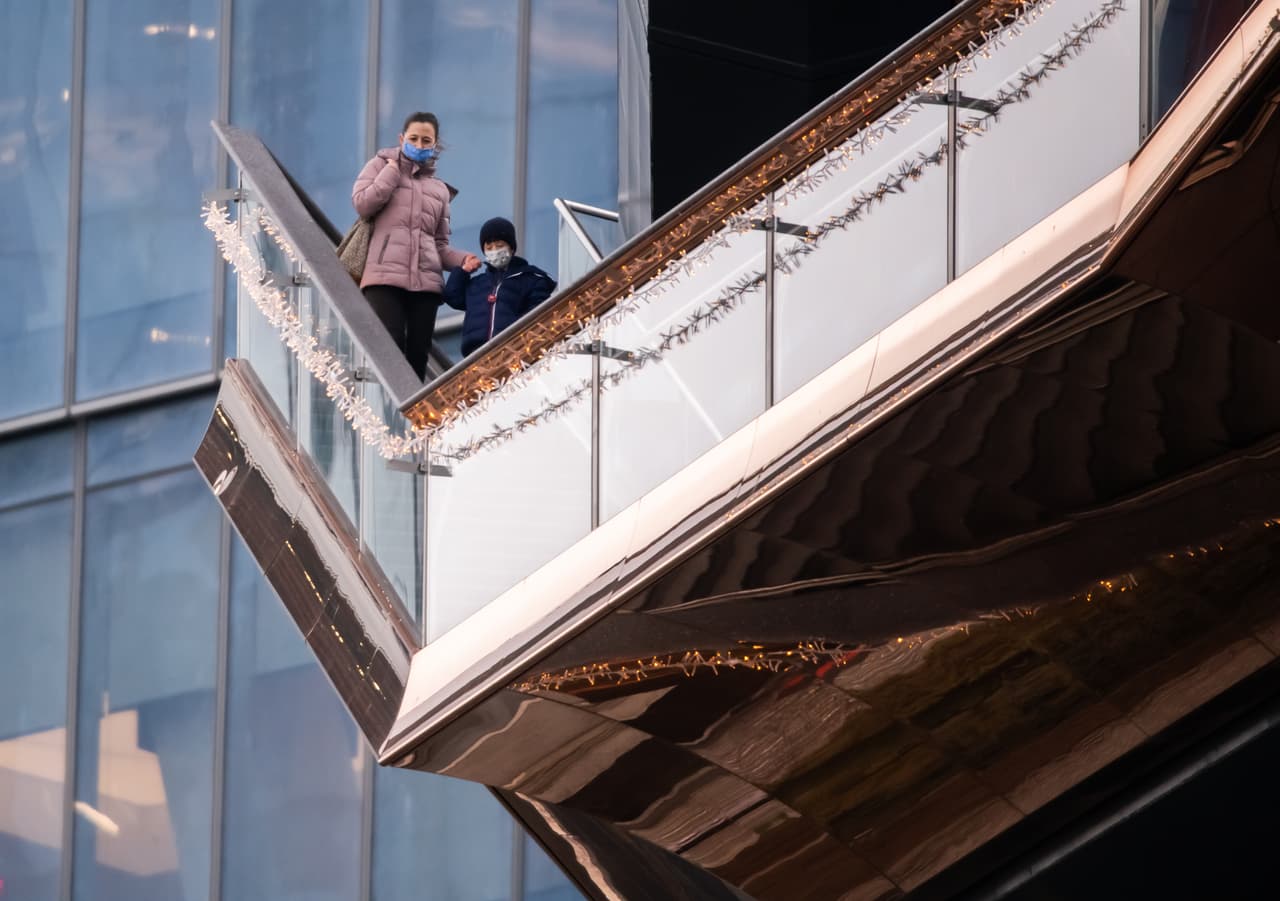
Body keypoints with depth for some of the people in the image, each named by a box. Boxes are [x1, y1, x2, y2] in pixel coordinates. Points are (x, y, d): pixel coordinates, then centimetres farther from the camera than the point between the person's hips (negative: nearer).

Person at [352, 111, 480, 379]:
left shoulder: (439, 189, 24)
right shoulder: (381, 166, 14)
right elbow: (363, 204, -4)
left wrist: (462, 260, 1)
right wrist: (394, 170, 0)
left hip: (426, 280, 5)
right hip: (385, 276, -5)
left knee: (418, 356, -1)